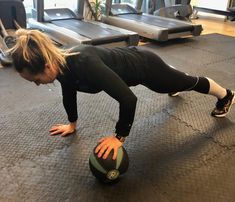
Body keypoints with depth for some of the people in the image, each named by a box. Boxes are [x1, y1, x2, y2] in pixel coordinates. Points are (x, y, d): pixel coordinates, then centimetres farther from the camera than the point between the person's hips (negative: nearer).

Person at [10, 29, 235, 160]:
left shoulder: (83, 64, -43)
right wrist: (72, 124, 12)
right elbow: (69, 94, 4)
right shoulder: (61, 64, -16)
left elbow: (128, 99, -42)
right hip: (130, 58, 6)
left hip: (144, 65, -6)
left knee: (188, 82, 21)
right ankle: (176, 88, 74)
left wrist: (119, 137, -31)